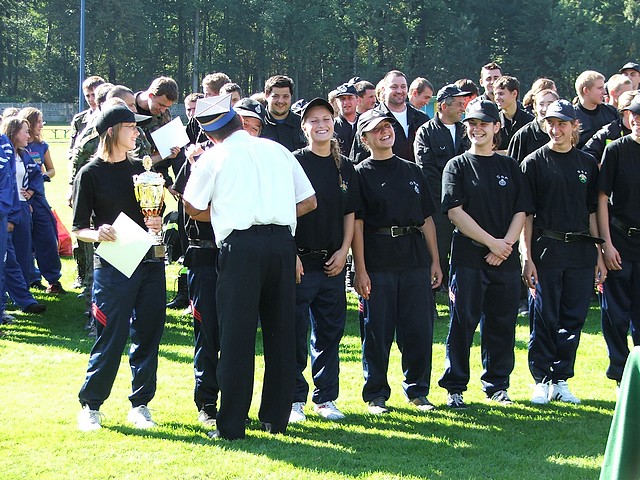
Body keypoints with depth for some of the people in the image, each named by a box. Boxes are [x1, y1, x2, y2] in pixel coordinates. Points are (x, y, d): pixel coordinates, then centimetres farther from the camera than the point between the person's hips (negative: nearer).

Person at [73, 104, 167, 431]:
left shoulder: (141, 169, 13)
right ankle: (90, 405, 11)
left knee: (148, 336, 5)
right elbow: (79, 228, -2)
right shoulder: (91, 174, -2)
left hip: (149, 261, 5)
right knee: (111, 339, -4)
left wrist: (157, 224, -2)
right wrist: (98, 234, -22)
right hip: (113, 266, -5)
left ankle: (140, 404, 16)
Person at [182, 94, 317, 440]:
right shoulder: (277, 151, 16)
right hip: (283, 242, 3)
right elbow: (309, 201, 19)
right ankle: (276, 418, 17)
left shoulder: (213, 158, 7)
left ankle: (231, 425, 0)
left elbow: (193, 207, 18)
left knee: (237, 336, -1)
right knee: (281, 331, 11)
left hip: (240, 245, -3)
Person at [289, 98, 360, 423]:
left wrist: (344, 250, 3)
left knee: (330, 332, 10)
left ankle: (326, 398, 19)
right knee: (296, 334, -2)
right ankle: (295, 399, 6)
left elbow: (350, 213, 15)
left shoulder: (344, 167, 11)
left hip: (333, 262, 5)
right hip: (300, 262, -5)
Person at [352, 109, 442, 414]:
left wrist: (435, 261, 10)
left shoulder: (412, 171, 16)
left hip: (415, 260, 4)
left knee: (419, 328, 4)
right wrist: (360, 270, -11)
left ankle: (417, 391, 16)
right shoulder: (361, 174, 2)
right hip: (377, 261, -4)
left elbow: (426, 219, 17)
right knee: (377, 330, 0)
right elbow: (356, 224, -4)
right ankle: (375, 395, 11)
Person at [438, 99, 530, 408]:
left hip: (506, 260, 3)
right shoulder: (457, 166, 3)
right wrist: (492, 242, -13)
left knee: (502, 325, 6)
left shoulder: (509, 167, 13)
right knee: (462, 324, -2)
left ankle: (497, 386, 18)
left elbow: (521, 211, 8)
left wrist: (506, 244, -9)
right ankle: (454, 388, 6)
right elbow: (455, 212, -7)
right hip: (468, 258, -3)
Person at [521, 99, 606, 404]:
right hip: (545, 250, -3)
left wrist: (598, 254, 8)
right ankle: (542, 380, 9)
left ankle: (561, 380, 13)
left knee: (573, 319, 5)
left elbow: (592, 211, 13)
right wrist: (527, 257, -9)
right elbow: (526, 213, -2)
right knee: (543, 318, 0)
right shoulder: (534, 163, 1)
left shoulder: (587, 164, 11)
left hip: (581, 251, 3)